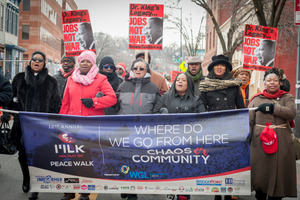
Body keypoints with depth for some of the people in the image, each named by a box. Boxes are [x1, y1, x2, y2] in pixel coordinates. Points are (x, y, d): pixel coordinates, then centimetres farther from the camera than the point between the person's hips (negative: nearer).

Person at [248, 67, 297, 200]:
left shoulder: (287, 97, 9)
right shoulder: (256, 99, 9)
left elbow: (292, 113, -9)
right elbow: (249, 120, 4)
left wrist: (272, 107, -15)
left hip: (282, 144, 0)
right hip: (260, 142, 0)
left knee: (278, 174, 3)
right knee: (259, 174, 6)